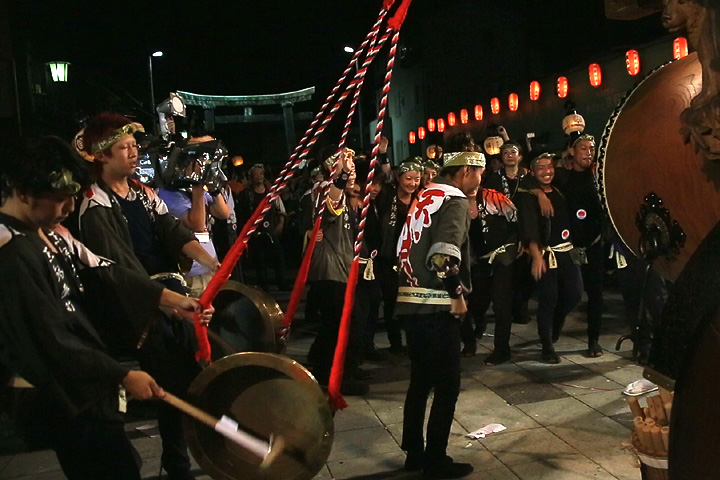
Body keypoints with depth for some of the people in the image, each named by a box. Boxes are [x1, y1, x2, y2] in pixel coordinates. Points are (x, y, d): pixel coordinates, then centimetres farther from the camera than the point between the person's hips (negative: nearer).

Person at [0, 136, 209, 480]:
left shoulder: (49, 231, 3)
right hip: (68, 397, -9)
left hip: (88, 382, 9)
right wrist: (123, 376, -21)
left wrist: (170, 299, -5)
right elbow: (51, 342, -27)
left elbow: (101, 271, 2)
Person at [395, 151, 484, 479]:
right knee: (446, 384, 3)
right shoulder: (454, 200, -9)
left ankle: (414, 453, 28)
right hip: (435, 306, -9)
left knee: (420, 379, 18)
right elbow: (445, 254, -24)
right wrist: (457, 295, -12)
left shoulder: (425, 197, 16)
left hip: (410, 301, 9)